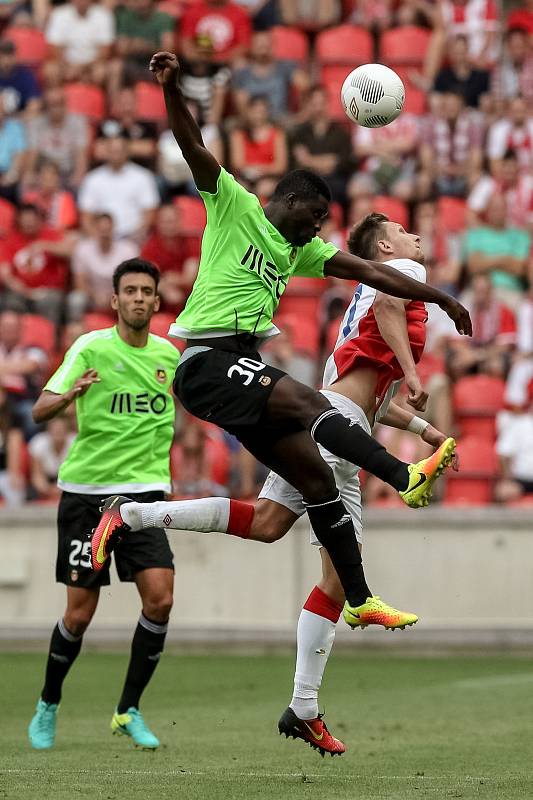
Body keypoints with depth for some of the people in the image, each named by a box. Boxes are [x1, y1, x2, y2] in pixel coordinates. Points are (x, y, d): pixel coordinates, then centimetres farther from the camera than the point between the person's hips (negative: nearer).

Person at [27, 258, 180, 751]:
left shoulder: (168, 354, 8)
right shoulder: (92, 347, -7)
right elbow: (40, 411, -14)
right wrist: (70, 394, -34)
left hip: (144, 491, 3)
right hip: (87, 492, -3)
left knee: (160, 598, -12)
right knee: (80, 613, -1)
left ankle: (129, 710, 2)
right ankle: (48, 707, 22)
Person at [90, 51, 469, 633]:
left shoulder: (302, 251, 21)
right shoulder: (234, 207, 1)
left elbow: (370, 272, 20)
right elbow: (195, 149, -11)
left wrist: (441, 299, 17)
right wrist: (171, 88, -26)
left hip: (243, 367, 8)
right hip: (205, 361, -8)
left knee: (315, 474, 0)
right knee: (305, 401, -29)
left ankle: (359, 600, 2)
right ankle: (405, 477, -42)